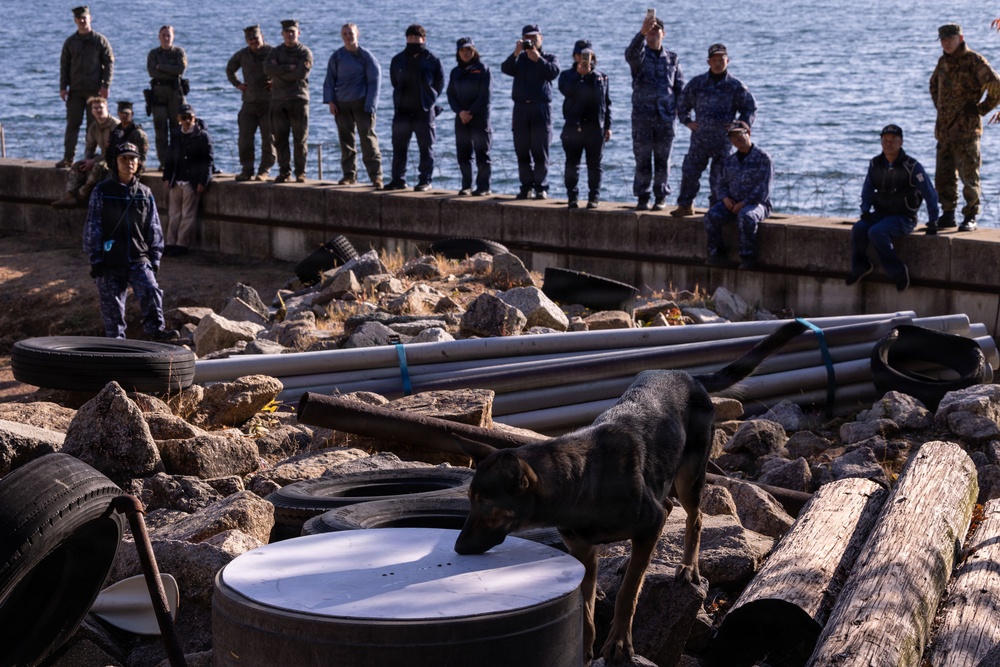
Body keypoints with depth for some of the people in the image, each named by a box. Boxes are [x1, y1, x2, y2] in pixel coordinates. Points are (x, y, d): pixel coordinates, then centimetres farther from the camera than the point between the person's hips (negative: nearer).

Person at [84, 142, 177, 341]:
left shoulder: (145, 194, 9)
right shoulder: (102, 191, 2)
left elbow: (154, 229, 13)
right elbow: (92, 227, 1)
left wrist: (155, 259, 7)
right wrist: (95, 260, -4)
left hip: (139, 259, 1)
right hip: (110, 263, -1)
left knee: (151, 290, -24)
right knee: (112, 306, 2)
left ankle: (155, 328, -23)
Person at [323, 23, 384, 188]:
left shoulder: (366, 56, 0)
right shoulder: (337, 57, 9)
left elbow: (374, 81, -1)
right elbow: (330, 80, 14)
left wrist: (369, 106, -8)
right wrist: (330, 101, 2)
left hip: (361, 103, -4)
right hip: (341, 104, 4)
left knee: (368, 139, -9)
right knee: (346, 140, 7)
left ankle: (376, 175, -10)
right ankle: (349, 175, 15)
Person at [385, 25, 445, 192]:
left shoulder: (432, 60, -2)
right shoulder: (398, 60, 7)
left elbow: (439, 84, 4)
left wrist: (428, 100, 5)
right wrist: (403, 98, 12)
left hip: (424, 111, -3)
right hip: (402, 111, 3)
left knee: (426, 148, 1)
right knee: (399, 147, 5)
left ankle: (425, 181, 6)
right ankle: (398, 179, 13)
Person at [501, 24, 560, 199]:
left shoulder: (549, 57, 10)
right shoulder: (519, 58, 15)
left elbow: (554, 72, -12)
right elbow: (505, 69, -5)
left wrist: (538, 59, -19)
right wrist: (516, 53, -18)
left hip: (541, 108, -3)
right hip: (520, 108, 3)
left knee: (540, 152, -5)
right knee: (522, 151, 2)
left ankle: (541, 187, -1)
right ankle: (527, 186, 7)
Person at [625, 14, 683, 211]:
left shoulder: (672, 58, 11)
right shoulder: (640, 55, 2)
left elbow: (679, 85, 13)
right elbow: (631, 53, -24)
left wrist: (680, 106, -2)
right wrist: (642, 32, -40)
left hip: (666, 116, 2)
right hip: (642, 115, -2)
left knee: (663, 159, 5)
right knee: (642, 159, 0)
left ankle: (661, 197, 13)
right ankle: (642, 197, 7)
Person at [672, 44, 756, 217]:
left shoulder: (735, 86, -1)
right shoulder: (697, 83, 4)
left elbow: (751, 107, 8)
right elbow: (682, 103, 17)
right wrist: (687, 121, 5)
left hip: (723, 140, -2)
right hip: (700, 137, 2)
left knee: (719, 177, 1)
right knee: (689, 171, 1)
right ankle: (685, 205, 13)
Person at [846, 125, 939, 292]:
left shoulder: (912, 167, -12)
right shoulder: (875, 164, 4)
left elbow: (930, 195, -6)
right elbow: (867, 191, 17)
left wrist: (932, 222, -4)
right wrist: (865, 211, -1)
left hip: (903, 218, -5)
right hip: (881, 214, 5)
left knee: (876, 232, -33)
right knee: (858, 229, -25)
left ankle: (898, 271, -19)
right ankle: (860, 266, -2)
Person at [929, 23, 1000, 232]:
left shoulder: (975, 62, -9)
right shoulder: (943, 62, 12)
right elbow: (934, 84, 34)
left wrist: (981, 109, -8)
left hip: (966, 129, -7)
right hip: (944, 128, 7)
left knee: (968, 175, -5)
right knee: (943, 176, 9)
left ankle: (970, 217, 1)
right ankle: (948, 215, 18)